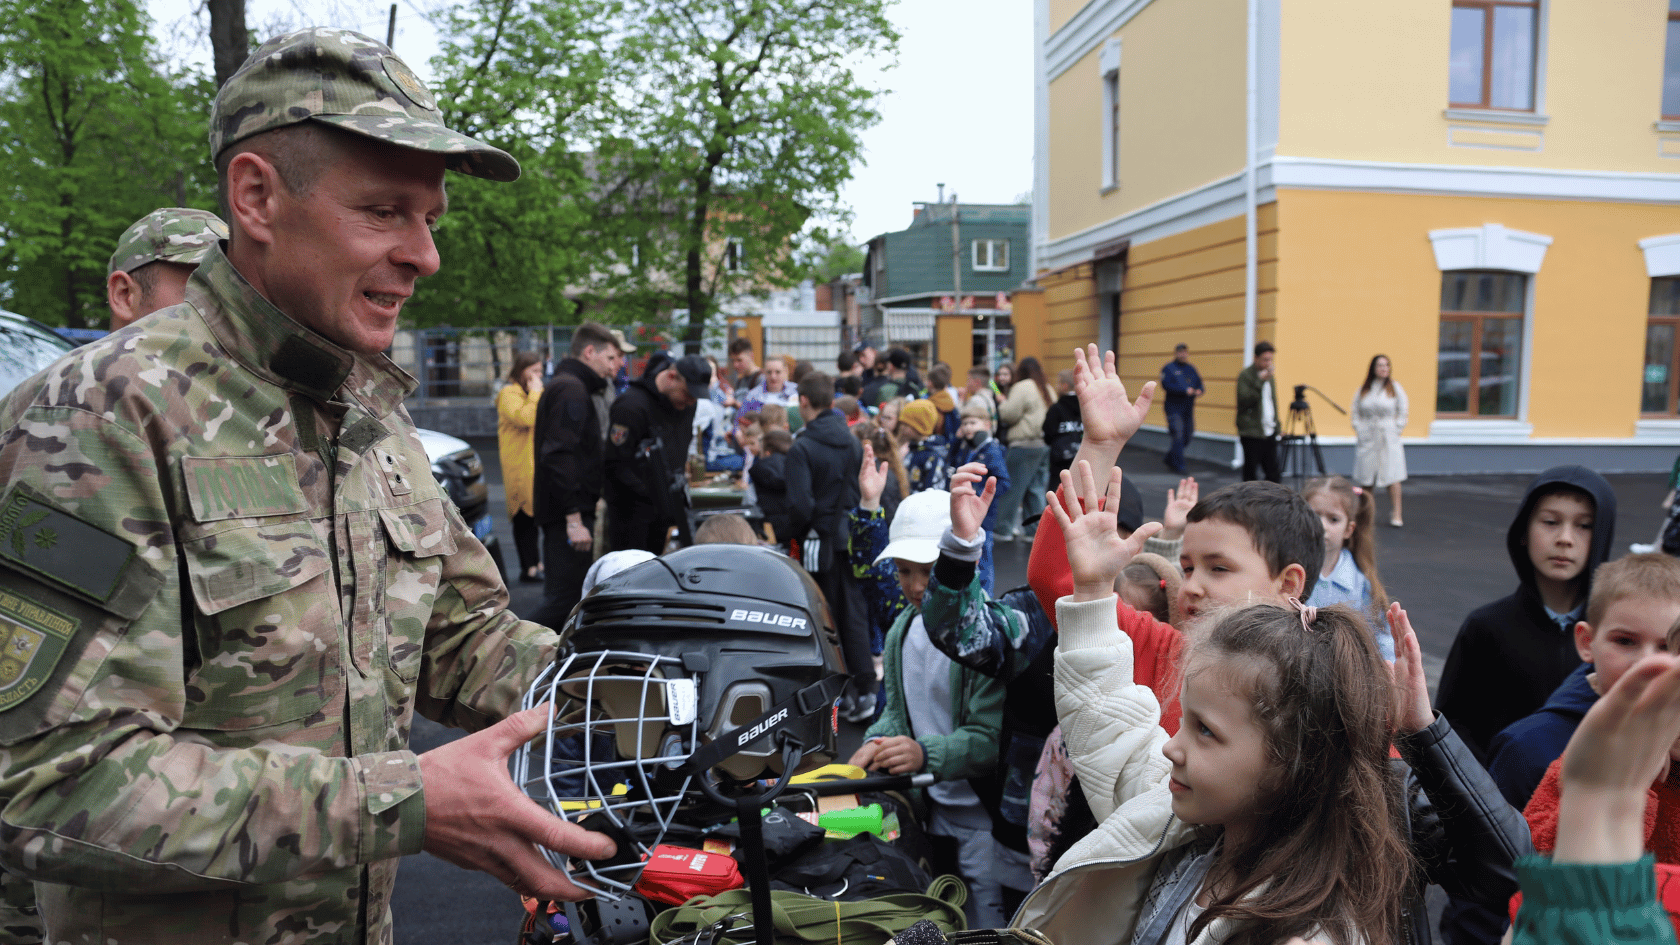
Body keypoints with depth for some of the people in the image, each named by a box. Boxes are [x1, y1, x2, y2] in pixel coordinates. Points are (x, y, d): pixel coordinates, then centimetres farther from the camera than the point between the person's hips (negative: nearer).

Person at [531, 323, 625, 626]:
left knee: (560, 595, 14)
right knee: (566, 598, -10)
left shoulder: (563, 385, 21)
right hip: (569, 512, -11)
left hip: (558, 512, 11)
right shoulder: (571, 389, -12)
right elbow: (560, 456, -22)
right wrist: (574, 518, -24)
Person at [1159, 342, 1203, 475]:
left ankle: (1170, 457, 30)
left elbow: (1199, 383, 17)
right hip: (1174, 408, -6)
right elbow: (1166, 385, -15)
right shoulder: (1168, 368, -2)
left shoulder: (1191, 369, 16)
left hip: (1188, 408, 6)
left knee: (1187, 437, 9)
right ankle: (1178, 465, -8)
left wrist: (1199, 391, -7)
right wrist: (1185, 391, -20)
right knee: (1178, 435, -14)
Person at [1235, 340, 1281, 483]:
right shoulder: (1245, 376, -8)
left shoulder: (1268, 375, 14)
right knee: (1251, 473, -1)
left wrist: (1276, 425, 19)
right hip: (1252, 433, -7)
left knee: (1274, 473, 3)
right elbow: (1244, 400, -20)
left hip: (1269, 433, 7)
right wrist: (1260, 382, -24)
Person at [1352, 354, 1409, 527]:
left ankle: (1396, 515, -4)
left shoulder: (1395, 388, 4)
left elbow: (1402, 413, 4)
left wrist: (1396, 431, -4)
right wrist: (1358, 430, 1)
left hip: (1389, 438, -2)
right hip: (1367, 438, 2)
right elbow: (1356, 412, 13)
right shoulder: (1363, 390, 8)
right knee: (1366, 478, 5)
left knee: (1392, 477, -7)